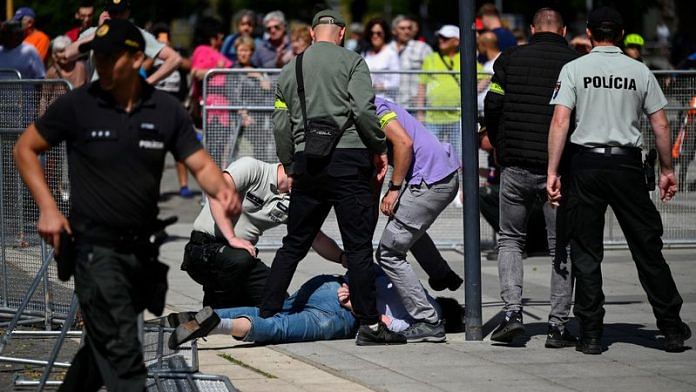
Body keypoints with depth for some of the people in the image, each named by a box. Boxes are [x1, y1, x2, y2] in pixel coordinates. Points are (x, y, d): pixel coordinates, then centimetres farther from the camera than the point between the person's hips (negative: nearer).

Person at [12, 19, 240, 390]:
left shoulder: (167, 110, 1)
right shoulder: (76, 106, -7)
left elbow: (201, 165, 2)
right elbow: (25, 149, 3)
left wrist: (222, 189, -21)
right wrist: (47, 207, -9)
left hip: (142, 249, 4)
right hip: (95, 249, -4)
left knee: (103, 346, 18)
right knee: (123, 358, -12)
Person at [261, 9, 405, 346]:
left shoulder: (290, 70, 15)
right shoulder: (351, 62, -1)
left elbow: (281, 126, 15)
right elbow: (363, 110, -13)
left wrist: (290, 167, 23)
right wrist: (379, 149, -2)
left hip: (307, 162, 5)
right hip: (349, 159, -5)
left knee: (294, 244, 13)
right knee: (358, 245, -3)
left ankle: (266, 315, 15)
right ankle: (369, 324, -4)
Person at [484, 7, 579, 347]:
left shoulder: (510, 59, 4)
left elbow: (492, 105, 1)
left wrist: (499, 147, 16)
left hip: (517, 166, 1)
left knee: (510, 238, 16)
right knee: (561, 247, 7)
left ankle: (512, 310, -1)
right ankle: (558, 325, 3)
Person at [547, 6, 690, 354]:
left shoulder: (574, 69, 0)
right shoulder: (640, 72, 4)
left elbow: (560, 121, -9)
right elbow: (660, 125, 4)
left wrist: (552, 172, -9)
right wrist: (666, 170, 14)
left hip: (585, 163, -1)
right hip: (627, 165, 1)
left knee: (585, 253, 5)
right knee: (647, 248, 7)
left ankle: (591, 334, 3)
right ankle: (672, 329, 9)